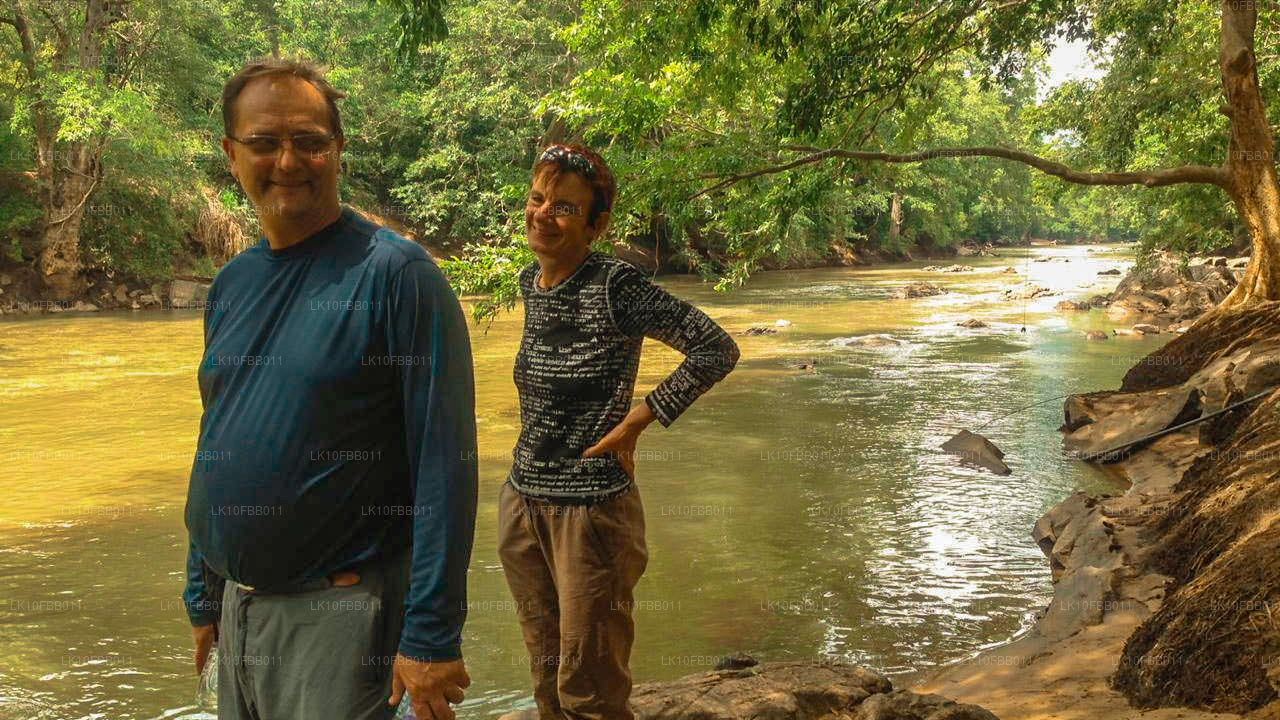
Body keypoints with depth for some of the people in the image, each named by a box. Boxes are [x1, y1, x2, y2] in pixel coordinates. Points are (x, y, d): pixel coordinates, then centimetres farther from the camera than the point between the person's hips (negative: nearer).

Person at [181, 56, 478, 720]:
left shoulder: (395, 273, -14)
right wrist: (203, 597, 15)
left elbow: (444, 463, -18)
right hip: (237, 609, 7)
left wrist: (431, 637, -20)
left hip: (337, 614, -6)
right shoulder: (231, 285, 7)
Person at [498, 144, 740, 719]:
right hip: (522, 501, 7)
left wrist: (635, 422, -16)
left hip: (590, 507, -7)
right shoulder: (529, 282, 6)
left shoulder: (613, 285, -16)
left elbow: (717, 350, -19)